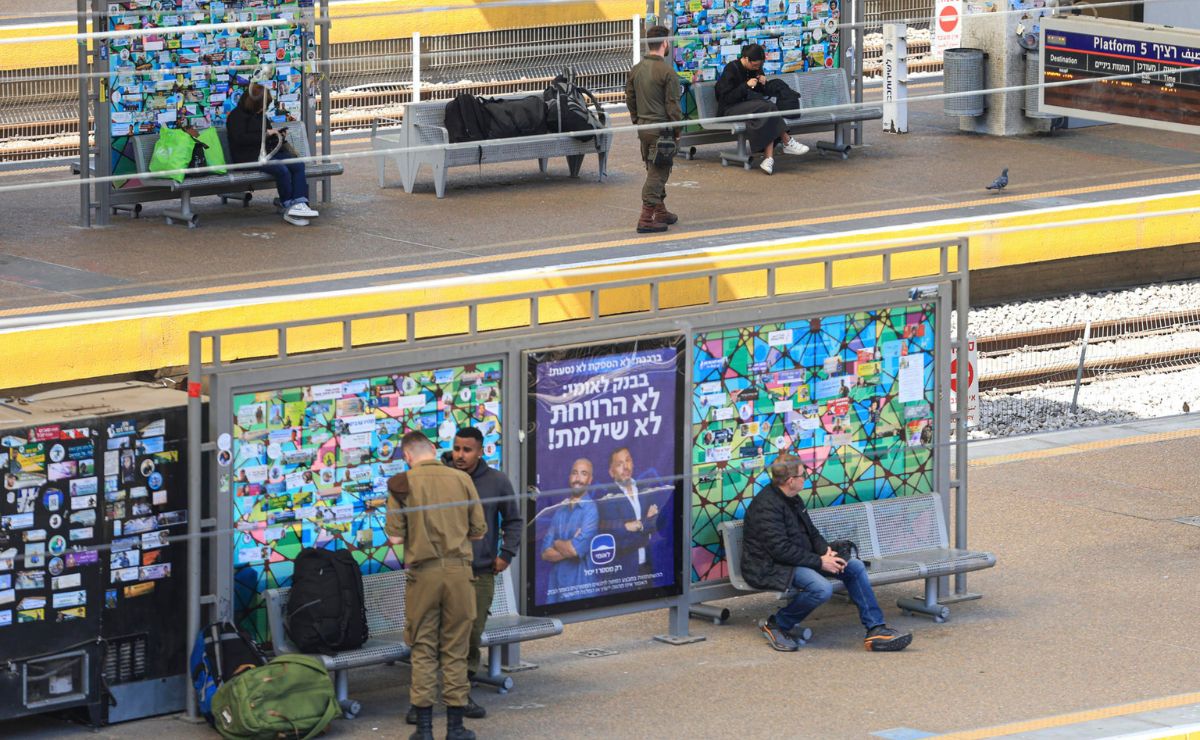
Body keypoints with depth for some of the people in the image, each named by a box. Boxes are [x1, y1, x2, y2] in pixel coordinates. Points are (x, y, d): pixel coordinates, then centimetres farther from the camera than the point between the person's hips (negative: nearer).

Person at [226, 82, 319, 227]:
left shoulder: (260, 115, 23)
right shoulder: (236, 116, -3)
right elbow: (240, 139, -17)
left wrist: (278, 135, 13)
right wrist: (266, 134, -15)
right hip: (249, 157, -8)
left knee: (298, 165, -17)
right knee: (282, 170, -31)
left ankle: (299, 203, -28)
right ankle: (288, 208, -19)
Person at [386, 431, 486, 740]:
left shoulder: (403, 483, -5)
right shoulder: (461, 479, 0)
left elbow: (394, 537, -8)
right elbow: (479, 530, 4)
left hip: (423, 572, -1)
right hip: (458, 570, 1)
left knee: (423, 649, 7)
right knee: (455, 649, 8)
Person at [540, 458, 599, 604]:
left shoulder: (591, 510, -7)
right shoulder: (559, 510, 11)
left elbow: (576, 549, -17)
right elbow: (545, 553, 5)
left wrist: (557, 544, 2)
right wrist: (567, 547, -11)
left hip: (580, 585, -5)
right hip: (555, 584, 5)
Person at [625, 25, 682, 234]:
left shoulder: (636, 70, 6)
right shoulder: (667, 71, -15)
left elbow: (630, 99, 14)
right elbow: (673, 105, -14)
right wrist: (677, 131, -5)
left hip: (643, 127, 7)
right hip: (661, 129, -7)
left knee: (655, 171, 19)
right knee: (658, 173, -4)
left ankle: (661, 212, 28)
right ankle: (646, 219, -8)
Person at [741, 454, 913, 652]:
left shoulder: (793, 501, 13)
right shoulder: (766, 506, -20)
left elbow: (812, 533, 20)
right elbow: (781, 550, -25)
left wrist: (826, 551, -3)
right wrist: (819, 562, -21)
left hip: (801, 559, 10)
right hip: (772, 567, -10)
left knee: (855, 566, 0)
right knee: (822, 589, -34)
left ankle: (875, 630, -1)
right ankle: (776, 625, -13)